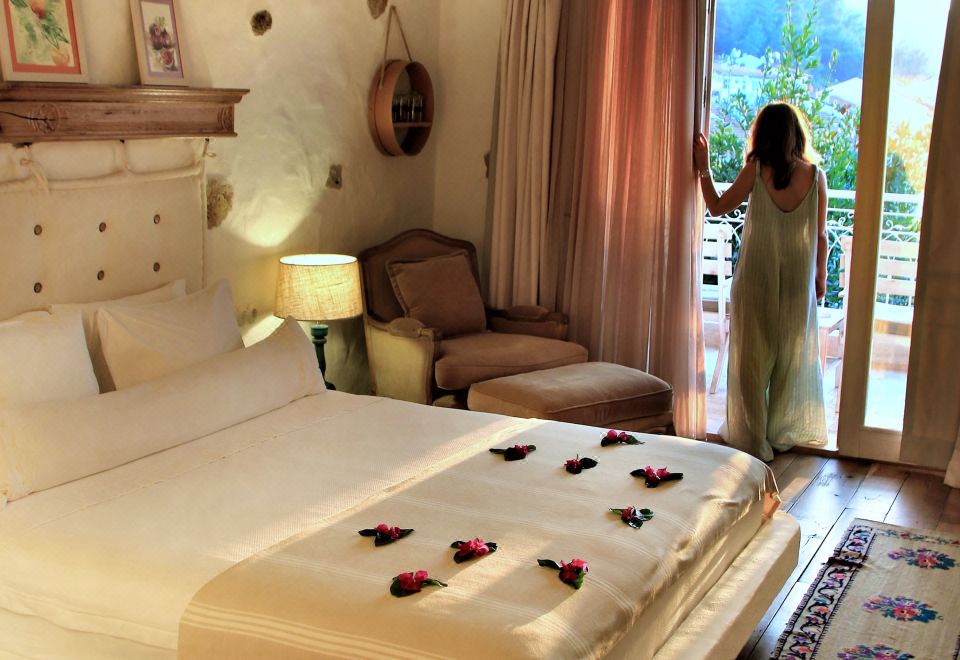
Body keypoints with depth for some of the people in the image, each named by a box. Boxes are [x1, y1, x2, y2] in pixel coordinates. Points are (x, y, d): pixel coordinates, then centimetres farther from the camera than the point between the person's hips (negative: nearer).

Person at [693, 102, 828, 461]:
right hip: (798, 281, 2)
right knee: (792, 356, 15)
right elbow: (820, 237, -1)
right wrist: (821, 276, 13)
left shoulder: (756, 171, -10)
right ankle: (783, 432, 25)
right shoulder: (815, 175, -5)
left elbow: (717, 207, -1)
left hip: (756, 278, -2)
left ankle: (752, 439, 12)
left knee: (752, 356, 7)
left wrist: (704, 170, 9)